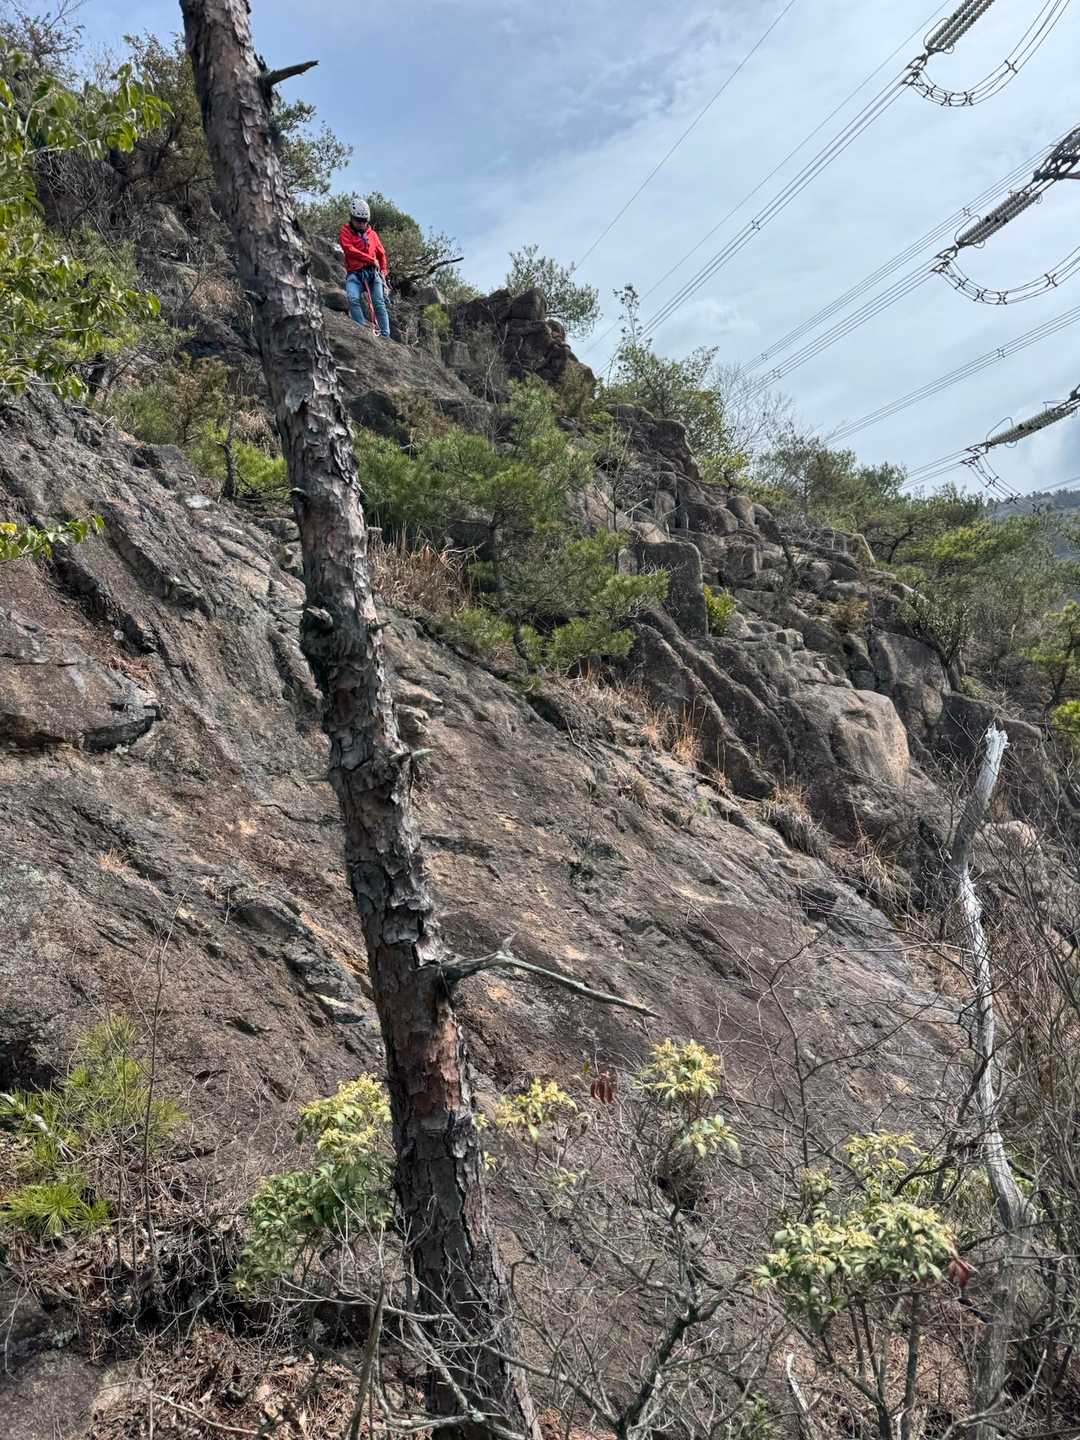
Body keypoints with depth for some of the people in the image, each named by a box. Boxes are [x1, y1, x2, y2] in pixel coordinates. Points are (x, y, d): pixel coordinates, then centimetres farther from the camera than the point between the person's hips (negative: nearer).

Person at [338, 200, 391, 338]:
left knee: (379, 302, -14)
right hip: (354, 273, -2)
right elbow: (350, 250, -10)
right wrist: (371, 260, -12)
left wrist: (383, 271, 15)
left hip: (372, 272, 2)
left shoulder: (371, 233, 18)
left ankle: (385, 335, -16)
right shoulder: (346, 231, 7)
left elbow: (381, 253, 29)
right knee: (353, 299, -27)